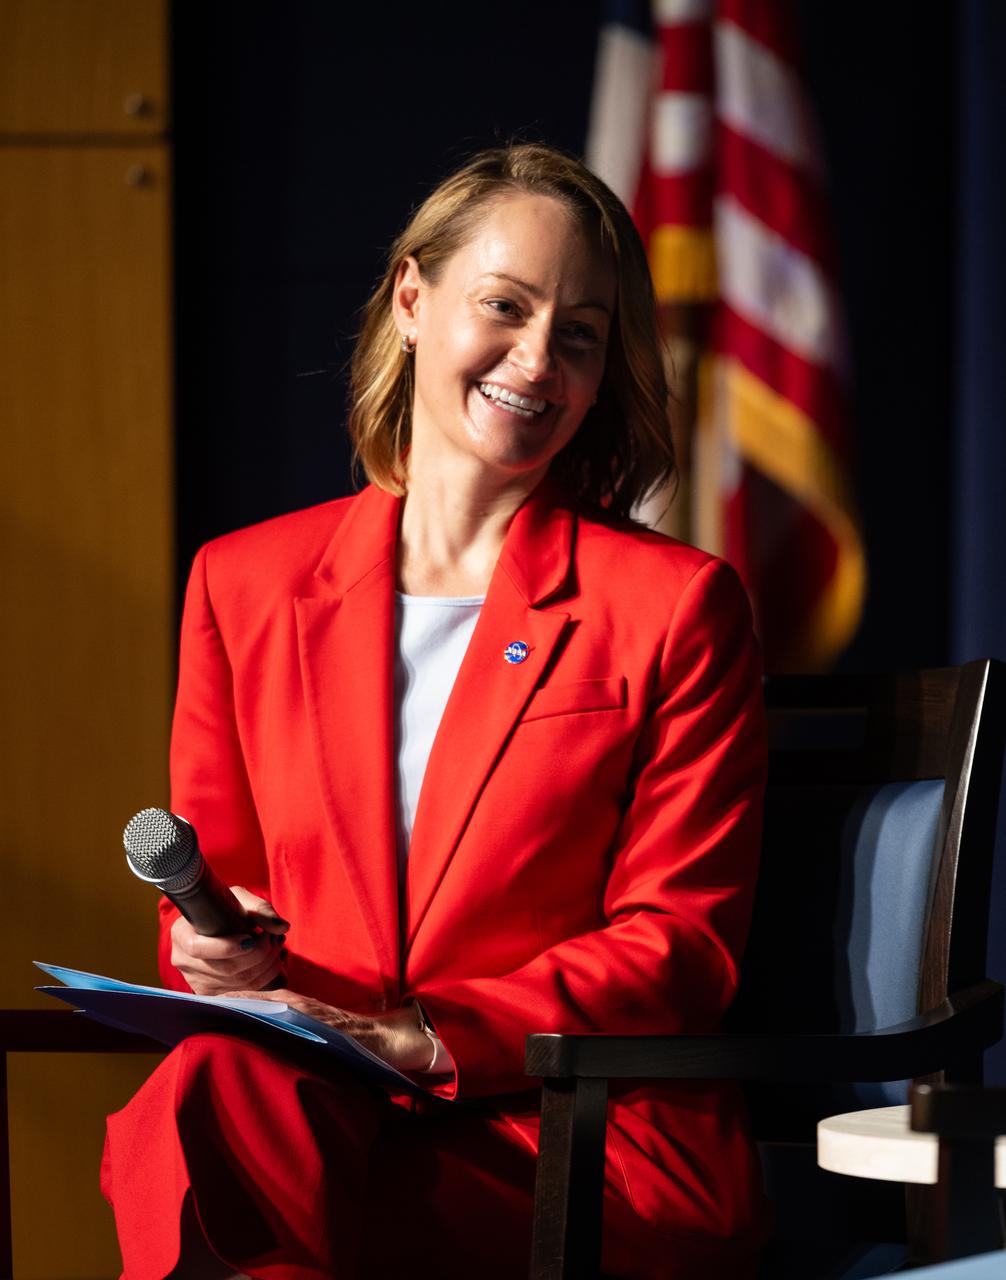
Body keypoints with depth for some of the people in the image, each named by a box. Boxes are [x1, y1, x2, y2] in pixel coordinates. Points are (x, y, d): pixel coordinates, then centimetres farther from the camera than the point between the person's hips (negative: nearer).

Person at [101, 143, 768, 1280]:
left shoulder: (674, 606, 5)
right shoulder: (243, 585, 16)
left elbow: (677, 943, 1)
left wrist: (435, 1039, -13)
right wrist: (217, 951, -7)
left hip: (587, 1149, -3)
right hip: (309, 1111, 3)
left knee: (214, 1116, -34)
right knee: (213, 1091, -35)